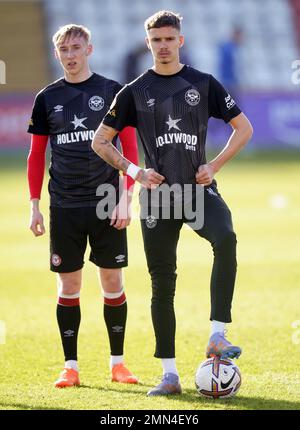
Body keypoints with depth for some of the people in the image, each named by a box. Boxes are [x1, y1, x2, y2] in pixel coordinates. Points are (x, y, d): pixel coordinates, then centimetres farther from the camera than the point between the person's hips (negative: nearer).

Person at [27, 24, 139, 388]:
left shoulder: (113, 92, 1)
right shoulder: (48, 98, 6)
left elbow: (130, 149, 1)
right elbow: (36, 155, 11)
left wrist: (126, 198, -7)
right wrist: (34, 205, 5)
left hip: (107, 204, -1)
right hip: (64, 205, 1)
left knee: (112, 281, 1)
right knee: (68, 284, 2)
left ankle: (117, 363, 11)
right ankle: (70, 367, 8)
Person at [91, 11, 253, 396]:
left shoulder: (203, 84, 4)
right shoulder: (135, 91, 4)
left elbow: (243, 127, 11)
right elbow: (100, 141, 9)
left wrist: (214, 166, -2)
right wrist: (133, 171, -4)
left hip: (199, 189, -1)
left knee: (226, 240, -32)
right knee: (162, 284, 3)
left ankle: (217, 336, -29)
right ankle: (169, 375, 11)